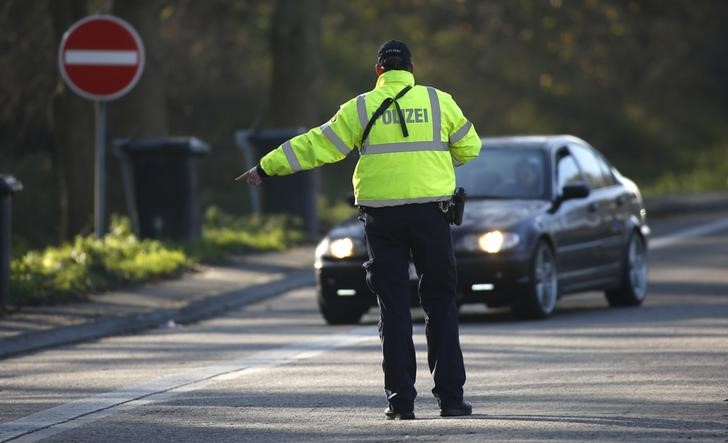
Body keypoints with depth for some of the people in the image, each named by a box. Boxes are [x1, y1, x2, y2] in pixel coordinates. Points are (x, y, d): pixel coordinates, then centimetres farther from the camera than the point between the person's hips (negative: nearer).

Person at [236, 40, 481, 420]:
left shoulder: (361, 108, 3)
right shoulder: (439, 102, 4)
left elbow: (316, 146, 4)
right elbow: (469, 148, 13)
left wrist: (266, 168, 11)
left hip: (381, 214, 0)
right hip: (431, 212, 0)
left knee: (393, 307, 4)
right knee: (440, 303, 7)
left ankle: (401, 399, 0)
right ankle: (450, 396, 2)